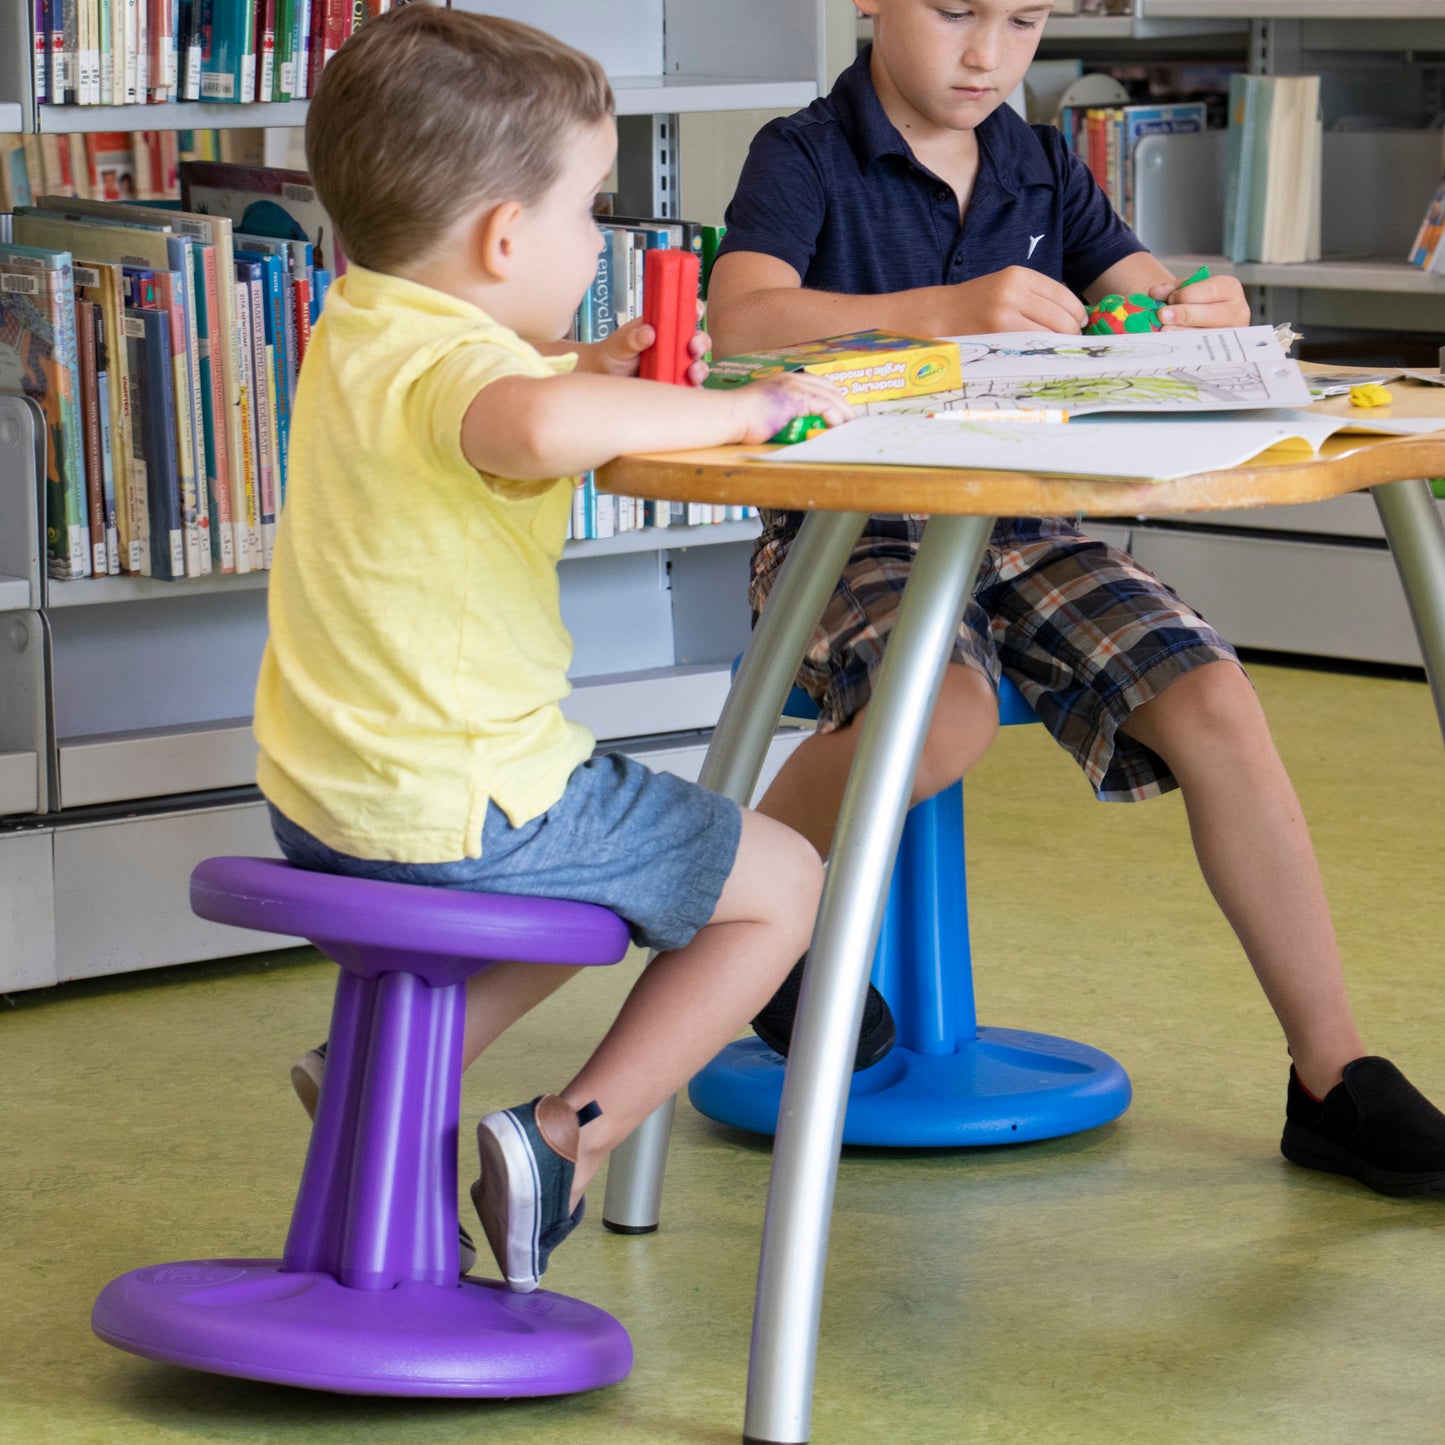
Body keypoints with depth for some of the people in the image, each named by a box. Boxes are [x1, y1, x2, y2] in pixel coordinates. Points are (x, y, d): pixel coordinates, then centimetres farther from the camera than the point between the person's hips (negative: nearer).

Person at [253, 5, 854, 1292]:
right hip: (460, 811, -9)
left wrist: (593, 368, 15)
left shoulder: (359, 328, 9)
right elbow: (540, 430, -47)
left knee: (605, 855, 35)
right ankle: (564, 1138, -1)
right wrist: (736, 409, -33)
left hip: (321, 800, 9)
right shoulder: (449, 362, -22)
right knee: (780, 884, 6)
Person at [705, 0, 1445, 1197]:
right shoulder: (805, 158, -5)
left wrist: (1209, 318, -19)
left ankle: (1335, 1076, -7)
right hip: (847, 526, -5)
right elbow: (738, 322, -23)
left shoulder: (1044, 170, 12)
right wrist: (949, 310, -37)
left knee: (1215, 706, -16)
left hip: (1023, 523, 5)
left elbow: (1150, 299, 7)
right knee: (946, 713, -36)